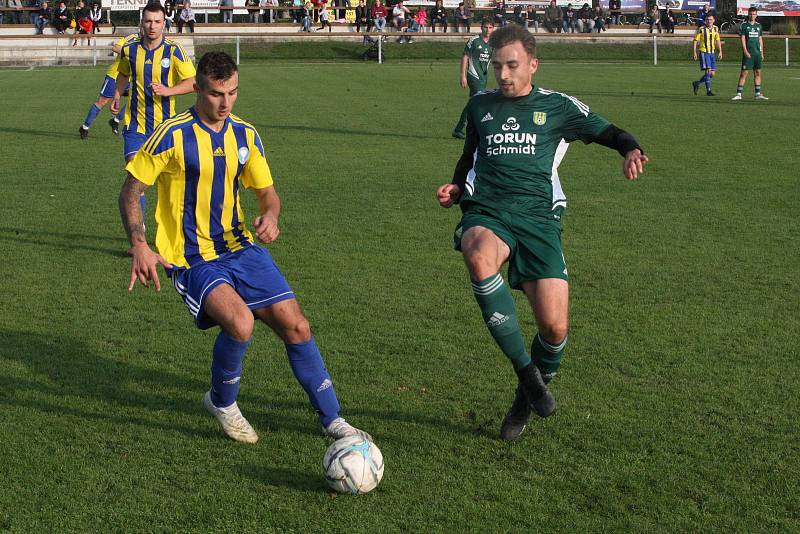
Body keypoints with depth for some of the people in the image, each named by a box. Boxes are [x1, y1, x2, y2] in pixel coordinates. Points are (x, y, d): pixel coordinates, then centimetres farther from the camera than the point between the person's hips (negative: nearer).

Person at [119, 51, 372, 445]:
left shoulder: (245, 135, 5)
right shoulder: (173, 135, -11)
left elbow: (267, 193, 14)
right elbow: (129, 193, -5)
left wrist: (270, 216, -10)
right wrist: (139, 248, -18)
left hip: (240, 248, 5)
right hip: (192, 260, -5)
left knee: (295, 325, -3)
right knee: (240, 322, -29)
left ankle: (332, 420, 12)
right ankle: (222, 402, 1)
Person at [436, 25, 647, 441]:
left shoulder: (556, 107, 14)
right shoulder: (479, 106, 22)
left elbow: (608, 132, 14)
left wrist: (631, 150, -9)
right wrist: (455, 189, 14)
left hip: (537, 215, -1)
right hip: (486, 212, 1)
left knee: (554, 327, -14)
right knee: (479, 258, -39)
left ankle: (527, 398, 20)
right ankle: (524, 369, -25)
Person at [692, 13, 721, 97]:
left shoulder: (715, 29, 9)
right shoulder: (701, 29, -6)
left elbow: (718, 41, 15)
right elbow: (695, 41, -3)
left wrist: (720, 52, 5)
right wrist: (694, 52, -10)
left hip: (712, 52, 6)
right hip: (704, 52, -6)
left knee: (712, 74, 4)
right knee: (708, 71, -15)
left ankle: (696, 83, 23)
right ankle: (708, 91, -10)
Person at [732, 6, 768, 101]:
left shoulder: (758, 25, 13)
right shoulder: (744, 25, 0)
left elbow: (760, 39, 17)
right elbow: (743, 39, -5)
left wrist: (762, 53, 13)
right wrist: (745, 51, -15)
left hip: (757, 53, 5)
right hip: (748, 53, -5)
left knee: (758, 73, 6)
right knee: (744, 73, -6)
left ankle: (758, 94, 10)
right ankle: (738, 94, -4)